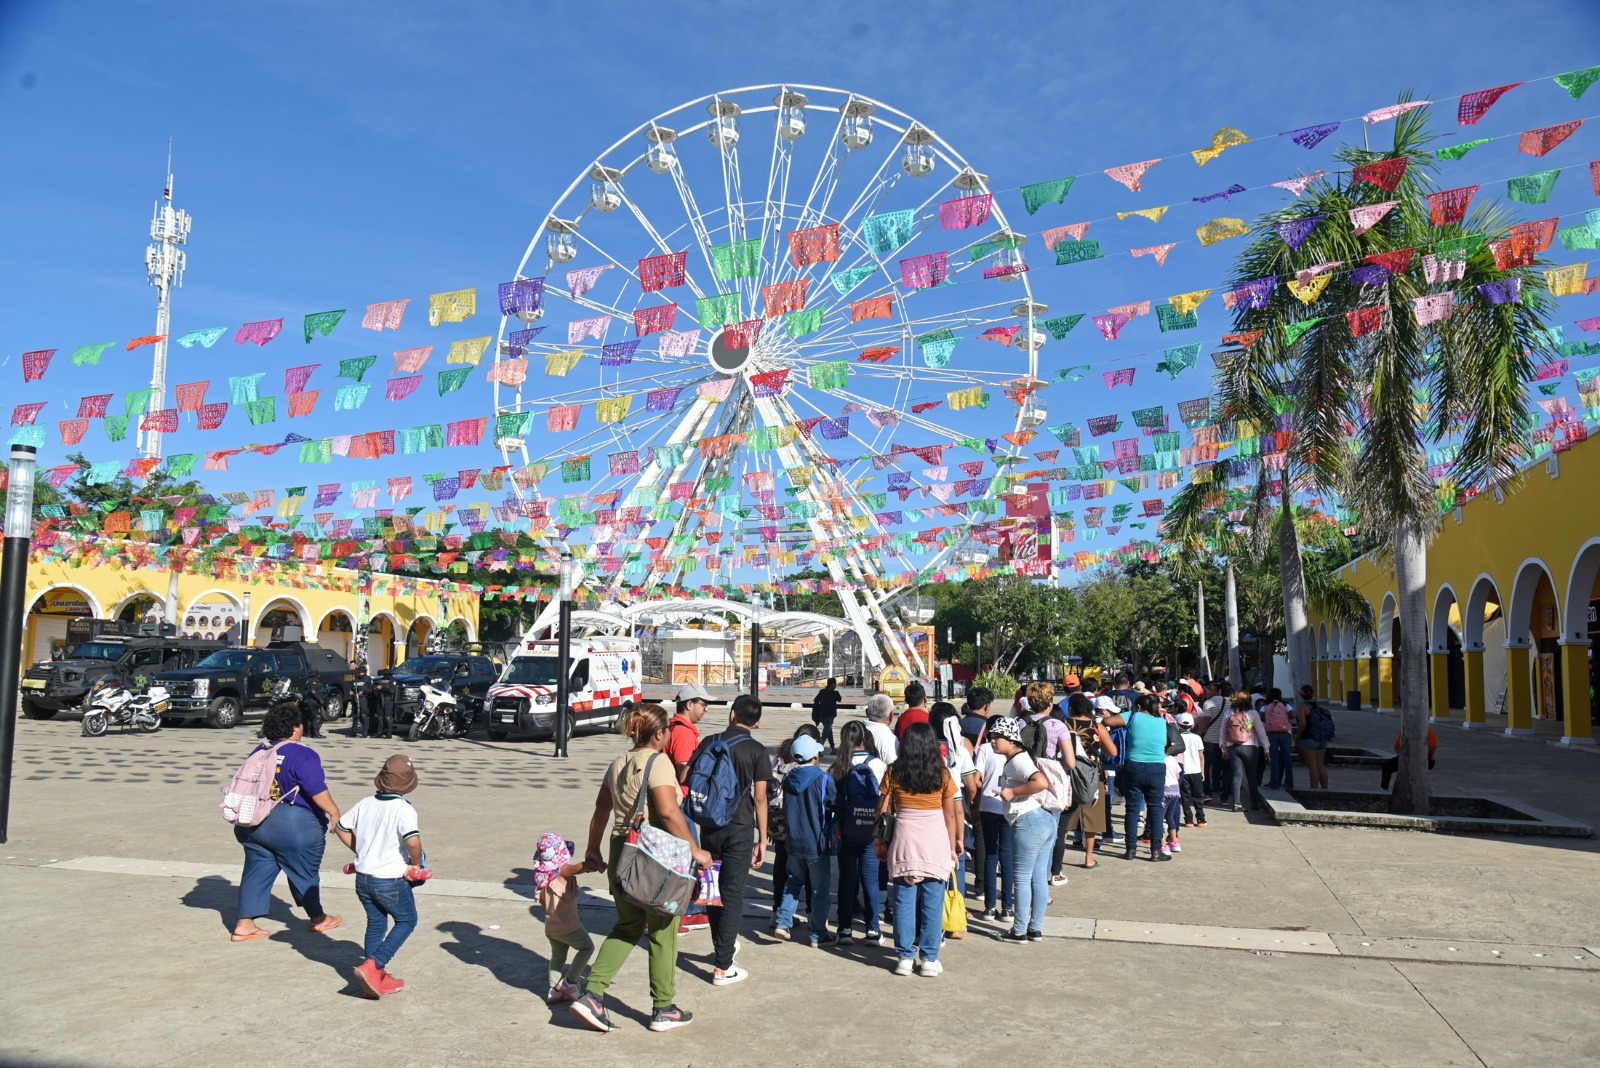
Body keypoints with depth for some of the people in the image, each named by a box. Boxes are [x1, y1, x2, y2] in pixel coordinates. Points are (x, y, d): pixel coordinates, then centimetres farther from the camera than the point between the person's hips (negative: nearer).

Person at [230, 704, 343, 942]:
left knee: (257, 871, 12)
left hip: (253, 823, 7)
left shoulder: (258, 751, 9)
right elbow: (317, 790, -20)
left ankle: (244, 924, 11)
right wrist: (334, 812, -13)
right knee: (304, 871, 8)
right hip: (293, 826, -6)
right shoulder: (303, 755, -15)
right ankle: (318, 918, 24)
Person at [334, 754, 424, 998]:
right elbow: (413, 841, -32)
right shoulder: (404, 810, -19)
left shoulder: (365, 804, 1)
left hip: (363, 878, 6)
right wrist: (416, 863, -13)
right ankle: (373, 966, -1)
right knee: (407, 921, 13)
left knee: (376, 923, 21)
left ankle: (377, 978, 25)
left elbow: (340, 827, 13)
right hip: (391, 881, -6)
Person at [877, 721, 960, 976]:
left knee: (904, 901, 7)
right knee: (932, 903, 5)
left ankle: (905, 957, 11)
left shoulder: (894, 773, -1)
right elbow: (950, 815, 1)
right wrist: (952, 847, 10)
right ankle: (929, 959, 9)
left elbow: (882, 811, 1)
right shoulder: (942, 774, -1)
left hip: (904, 840, 1)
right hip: (936, 841, 0)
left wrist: (881, 842, 12)